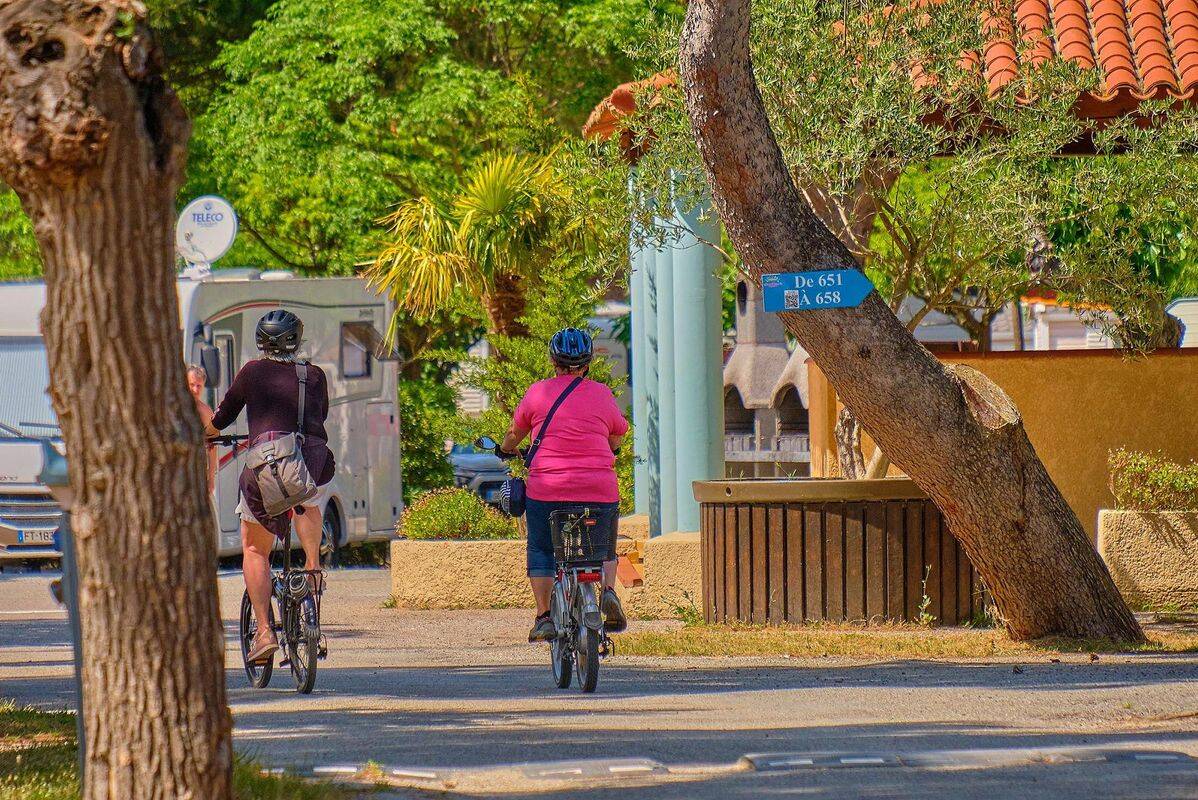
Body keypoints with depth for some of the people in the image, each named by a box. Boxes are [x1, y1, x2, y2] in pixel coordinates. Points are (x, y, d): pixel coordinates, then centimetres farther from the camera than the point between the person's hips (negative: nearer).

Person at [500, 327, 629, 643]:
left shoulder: (538, 392, 2)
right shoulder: (602, 395, 5)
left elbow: (516, 431, 18)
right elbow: (618, 436, 21)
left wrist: (505, 450, 39)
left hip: (546, 489, -1)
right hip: (599, 491, 1)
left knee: (541, 551, 11)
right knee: (604, 550, 18)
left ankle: (544, 617, 3)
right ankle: (609, 590, -8)